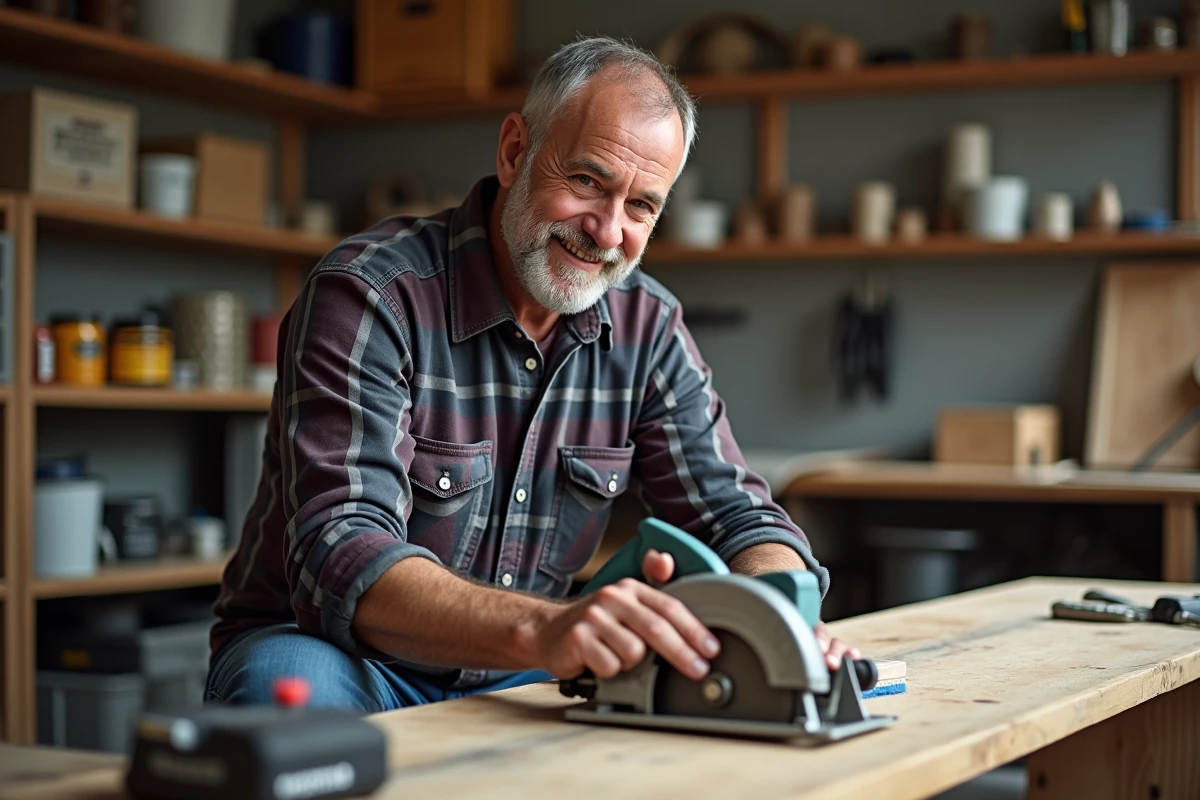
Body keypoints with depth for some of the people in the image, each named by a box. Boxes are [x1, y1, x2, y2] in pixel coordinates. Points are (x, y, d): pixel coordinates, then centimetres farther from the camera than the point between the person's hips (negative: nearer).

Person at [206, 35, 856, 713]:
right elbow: (341, 560, -31)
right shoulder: (371, 295, -19)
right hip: (323, 650, -5)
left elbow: (737, 515, -2)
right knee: (292, 683, -39)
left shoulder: (648, 327, -1)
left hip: (512, 681, 5)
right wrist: (541, 629, -50)